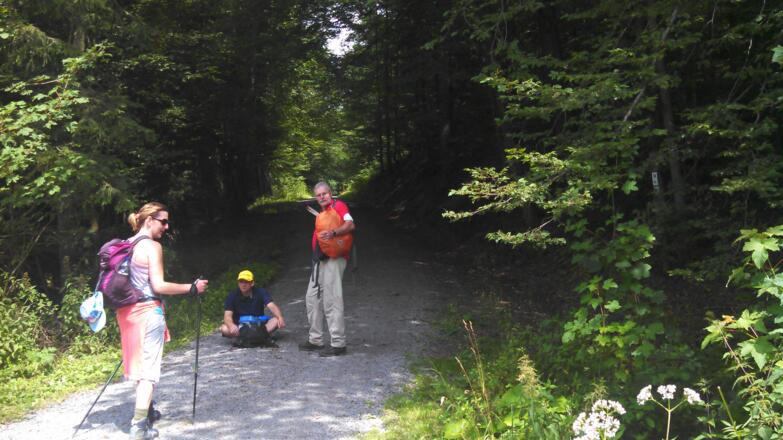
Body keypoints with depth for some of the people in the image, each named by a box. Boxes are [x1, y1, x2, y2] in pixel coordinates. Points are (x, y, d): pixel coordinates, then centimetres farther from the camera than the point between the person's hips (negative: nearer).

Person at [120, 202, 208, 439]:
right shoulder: (152, 246, -12)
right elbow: (158, 286, -17)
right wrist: (192, 288, -12)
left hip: (127, 311, 8)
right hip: (148, 311, -8)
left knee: (139, 363, 21)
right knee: (149, 368, -5)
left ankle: (145, 410, 35)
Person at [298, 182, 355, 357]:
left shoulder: (338, 205, -5)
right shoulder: (323, 212, 22)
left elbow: (350, 225, -22)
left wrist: (332, 233, -34)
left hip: (333, 259, -10)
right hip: (321, 260, 10)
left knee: (331, 301, -11)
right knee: (312, 298, 14)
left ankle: (338, 344, -8)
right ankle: (315, 340, 23)